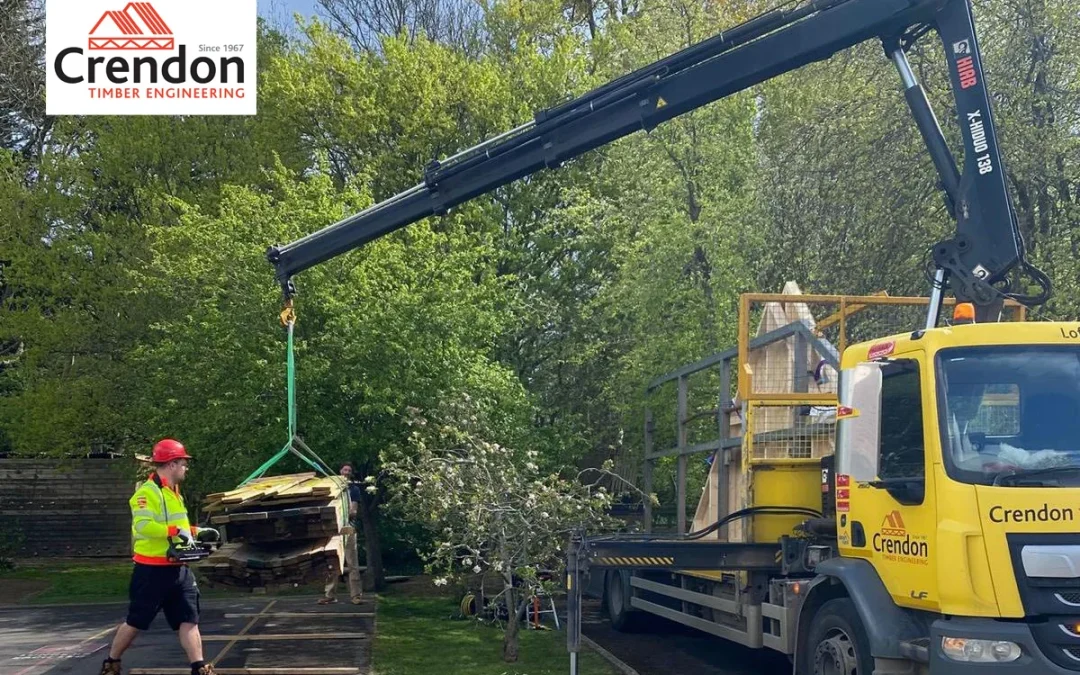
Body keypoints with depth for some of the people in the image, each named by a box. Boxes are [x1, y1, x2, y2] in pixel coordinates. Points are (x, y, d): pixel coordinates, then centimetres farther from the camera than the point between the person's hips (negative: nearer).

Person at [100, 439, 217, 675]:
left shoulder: (174, 493, 16)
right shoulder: (148, 492, -16)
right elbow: (143, 525, -30)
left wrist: (195, 532, 12)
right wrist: (176, 531, -32)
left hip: (178, 569, 8)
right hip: (152, 571, -8)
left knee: (189, 620, 1)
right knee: (135, 622, 5)